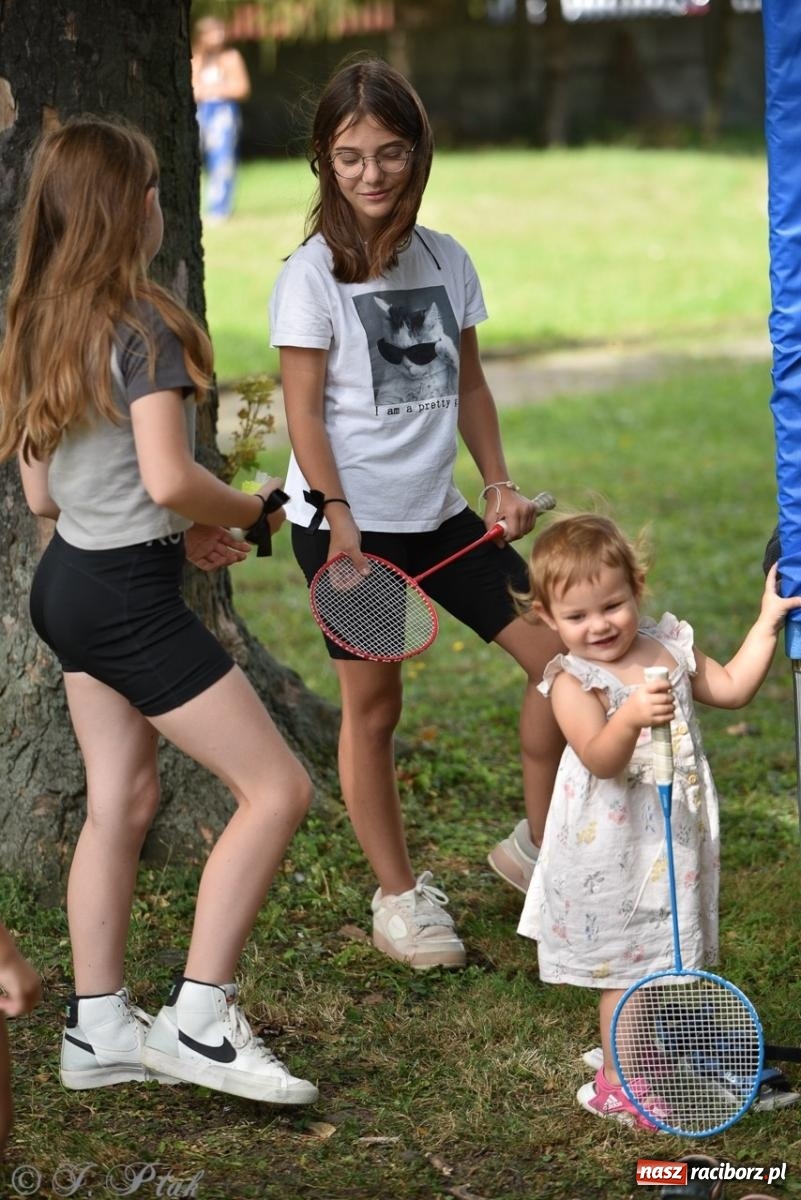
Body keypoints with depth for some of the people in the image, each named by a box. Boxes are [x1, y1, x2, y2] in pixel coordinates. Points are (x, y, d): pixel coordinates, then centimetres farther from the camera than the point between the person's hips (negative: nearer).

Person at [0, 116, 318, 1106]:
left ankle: (97, 1028, 21)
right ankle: (198, 1019, -4)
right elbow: (170, 479, -24)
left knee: (120, 800, 16)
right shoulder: (143, 325, -17)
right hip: (130, 599, -9)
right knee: (275, 789, -4)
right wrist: (251, 514, -4)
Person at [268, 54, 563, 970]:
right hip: (348, 523, -5)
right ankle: (399, 897, 18)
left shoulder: (447, 260, 6)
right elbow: (303, 410, -11)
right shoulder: (312, 274, -9)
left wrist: (499, 483, 6)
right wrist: (340, 518, -19)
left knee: (560, 653, 1)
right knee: (373, 705, 3)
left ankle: (539, 844, 19)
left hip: (439, 514, 5)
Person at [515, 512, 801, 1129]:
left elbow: (732, 688, 12)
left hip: (679, 840, 6)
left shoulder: (670, 646, 3)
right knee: (630, 967, 1)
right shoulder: (573, 681, -16)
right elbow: (600, 759, -28)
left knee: (671, 957, 18)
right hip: (615, 854, -6)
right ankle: (616, 1082, 15)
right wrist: (631, 716, -46)